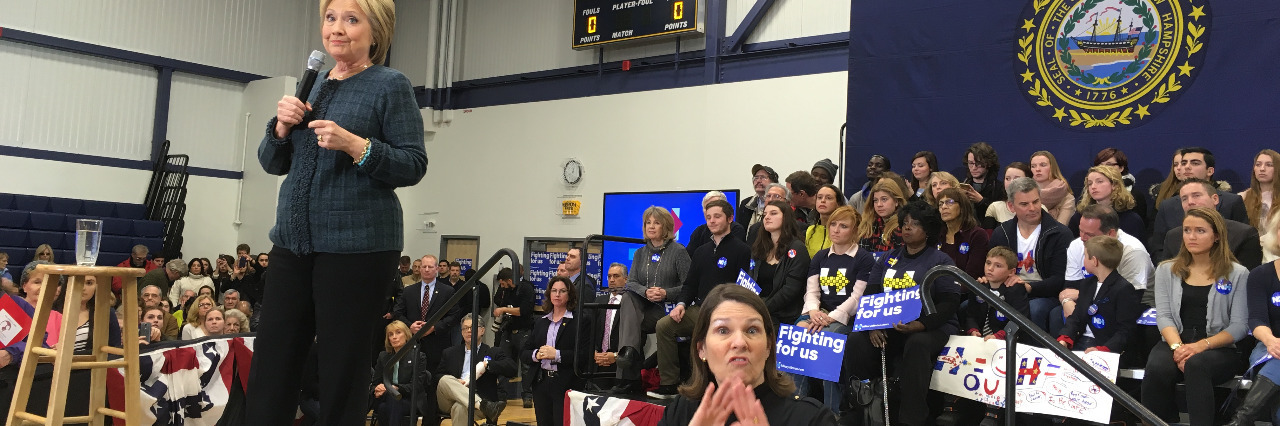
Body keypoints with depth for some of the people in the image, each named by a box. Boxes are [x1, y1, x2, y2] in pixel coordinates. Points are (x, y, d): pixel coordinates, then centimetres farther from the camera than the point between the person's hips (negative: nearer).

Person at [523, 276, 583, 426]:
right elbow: (523, 353, 12)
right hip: (541, 383, 6)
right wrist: (536, 354, -9)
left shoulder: (578, 322, -4)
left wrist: (557, 354, -19)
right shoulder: (541, 322, 15)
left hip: (566, 385, -5)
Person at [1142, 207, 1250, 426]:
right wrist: (1177, 347, -15)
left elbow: (1239, 326, -1)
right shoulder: (1166, 270, 13)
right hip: (1175, 344, 2)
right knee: (1157, 368, -32)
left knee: (1196, 365, -37)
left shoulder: (1237, 274, 6)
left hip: (1219, 349, -2)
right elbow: (1163, 316, 4)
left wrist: (1201, 346, -16)